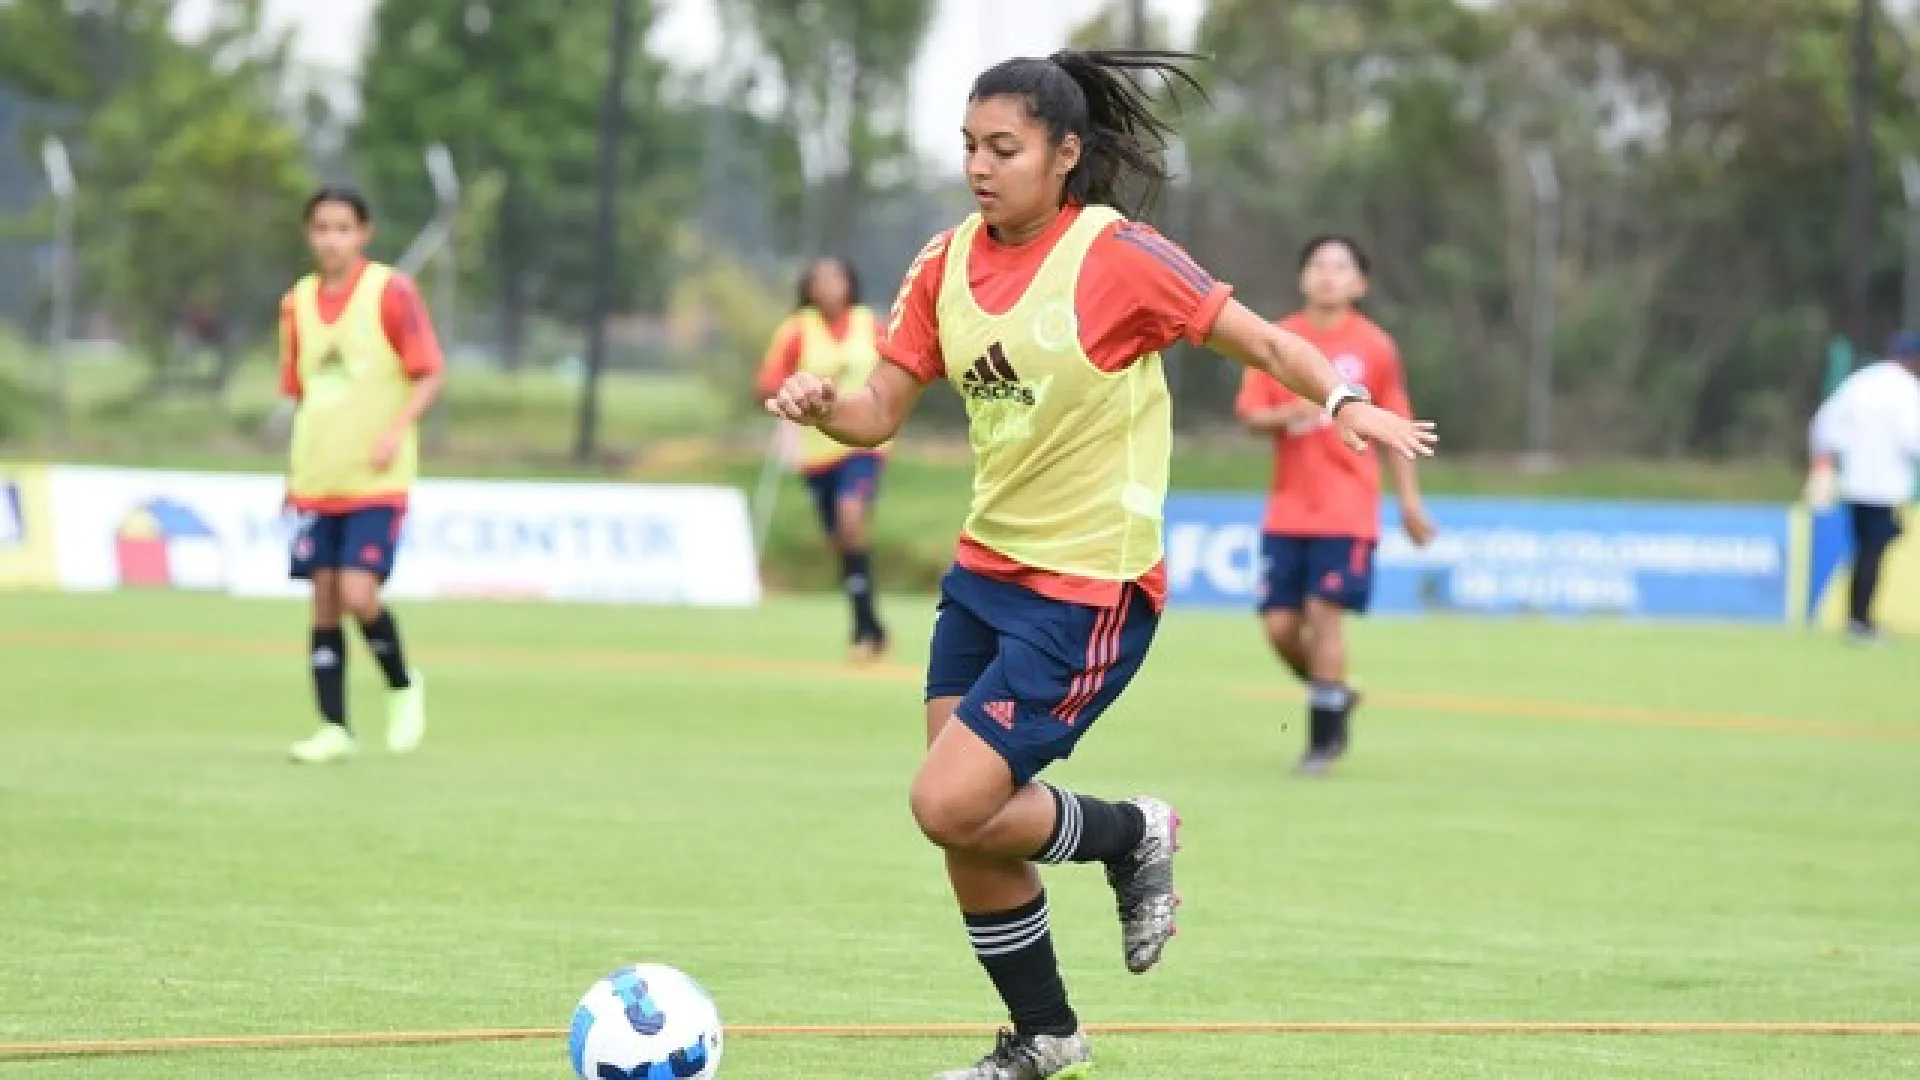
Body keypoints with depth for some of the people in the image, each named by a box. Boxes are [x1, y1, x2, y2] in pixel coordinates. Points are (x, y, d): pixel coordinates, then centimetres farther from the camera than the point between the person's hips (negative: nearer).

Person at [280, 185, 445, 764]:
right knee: (324, 601, 2)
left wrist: (396, 430, -21)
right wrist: (296, 469, 14)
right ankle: (334, 727, 8)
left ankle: (402, 688, 11)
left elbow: (429, 376, -7)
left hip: (376, 479, -5)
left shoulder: (391, 291, -7)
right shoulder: (298, 303, 8)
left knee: (358, 595, -15)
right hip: (316, 478, 5)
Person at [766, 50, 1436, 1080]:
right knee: (965, 829, 8)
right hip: (986, 570, 7)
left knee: (951, 805, -15)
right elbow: (881, 411, 4)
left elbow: (1263, 341, -13)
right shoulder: (947, 264, 3)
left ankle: (1132, 835, 12)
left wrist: (1345, 402, -31)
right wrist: (821, 407, -18)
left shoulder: (1113, 253, -15)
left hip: (1090, 588, -7)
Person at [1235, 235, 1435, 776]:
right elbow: (1250, 415, 2)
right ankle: (1334, 696, 27)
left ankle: (1324, 739, 1)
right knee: (1280, 624, -1)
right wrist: (1287, 416, -20)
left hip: (1347, 510, -3)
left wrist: (1410, 500, 6)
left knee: (1323, 614, -11)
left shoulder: (1374, 347, 1)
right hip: (1287, 508, 3)